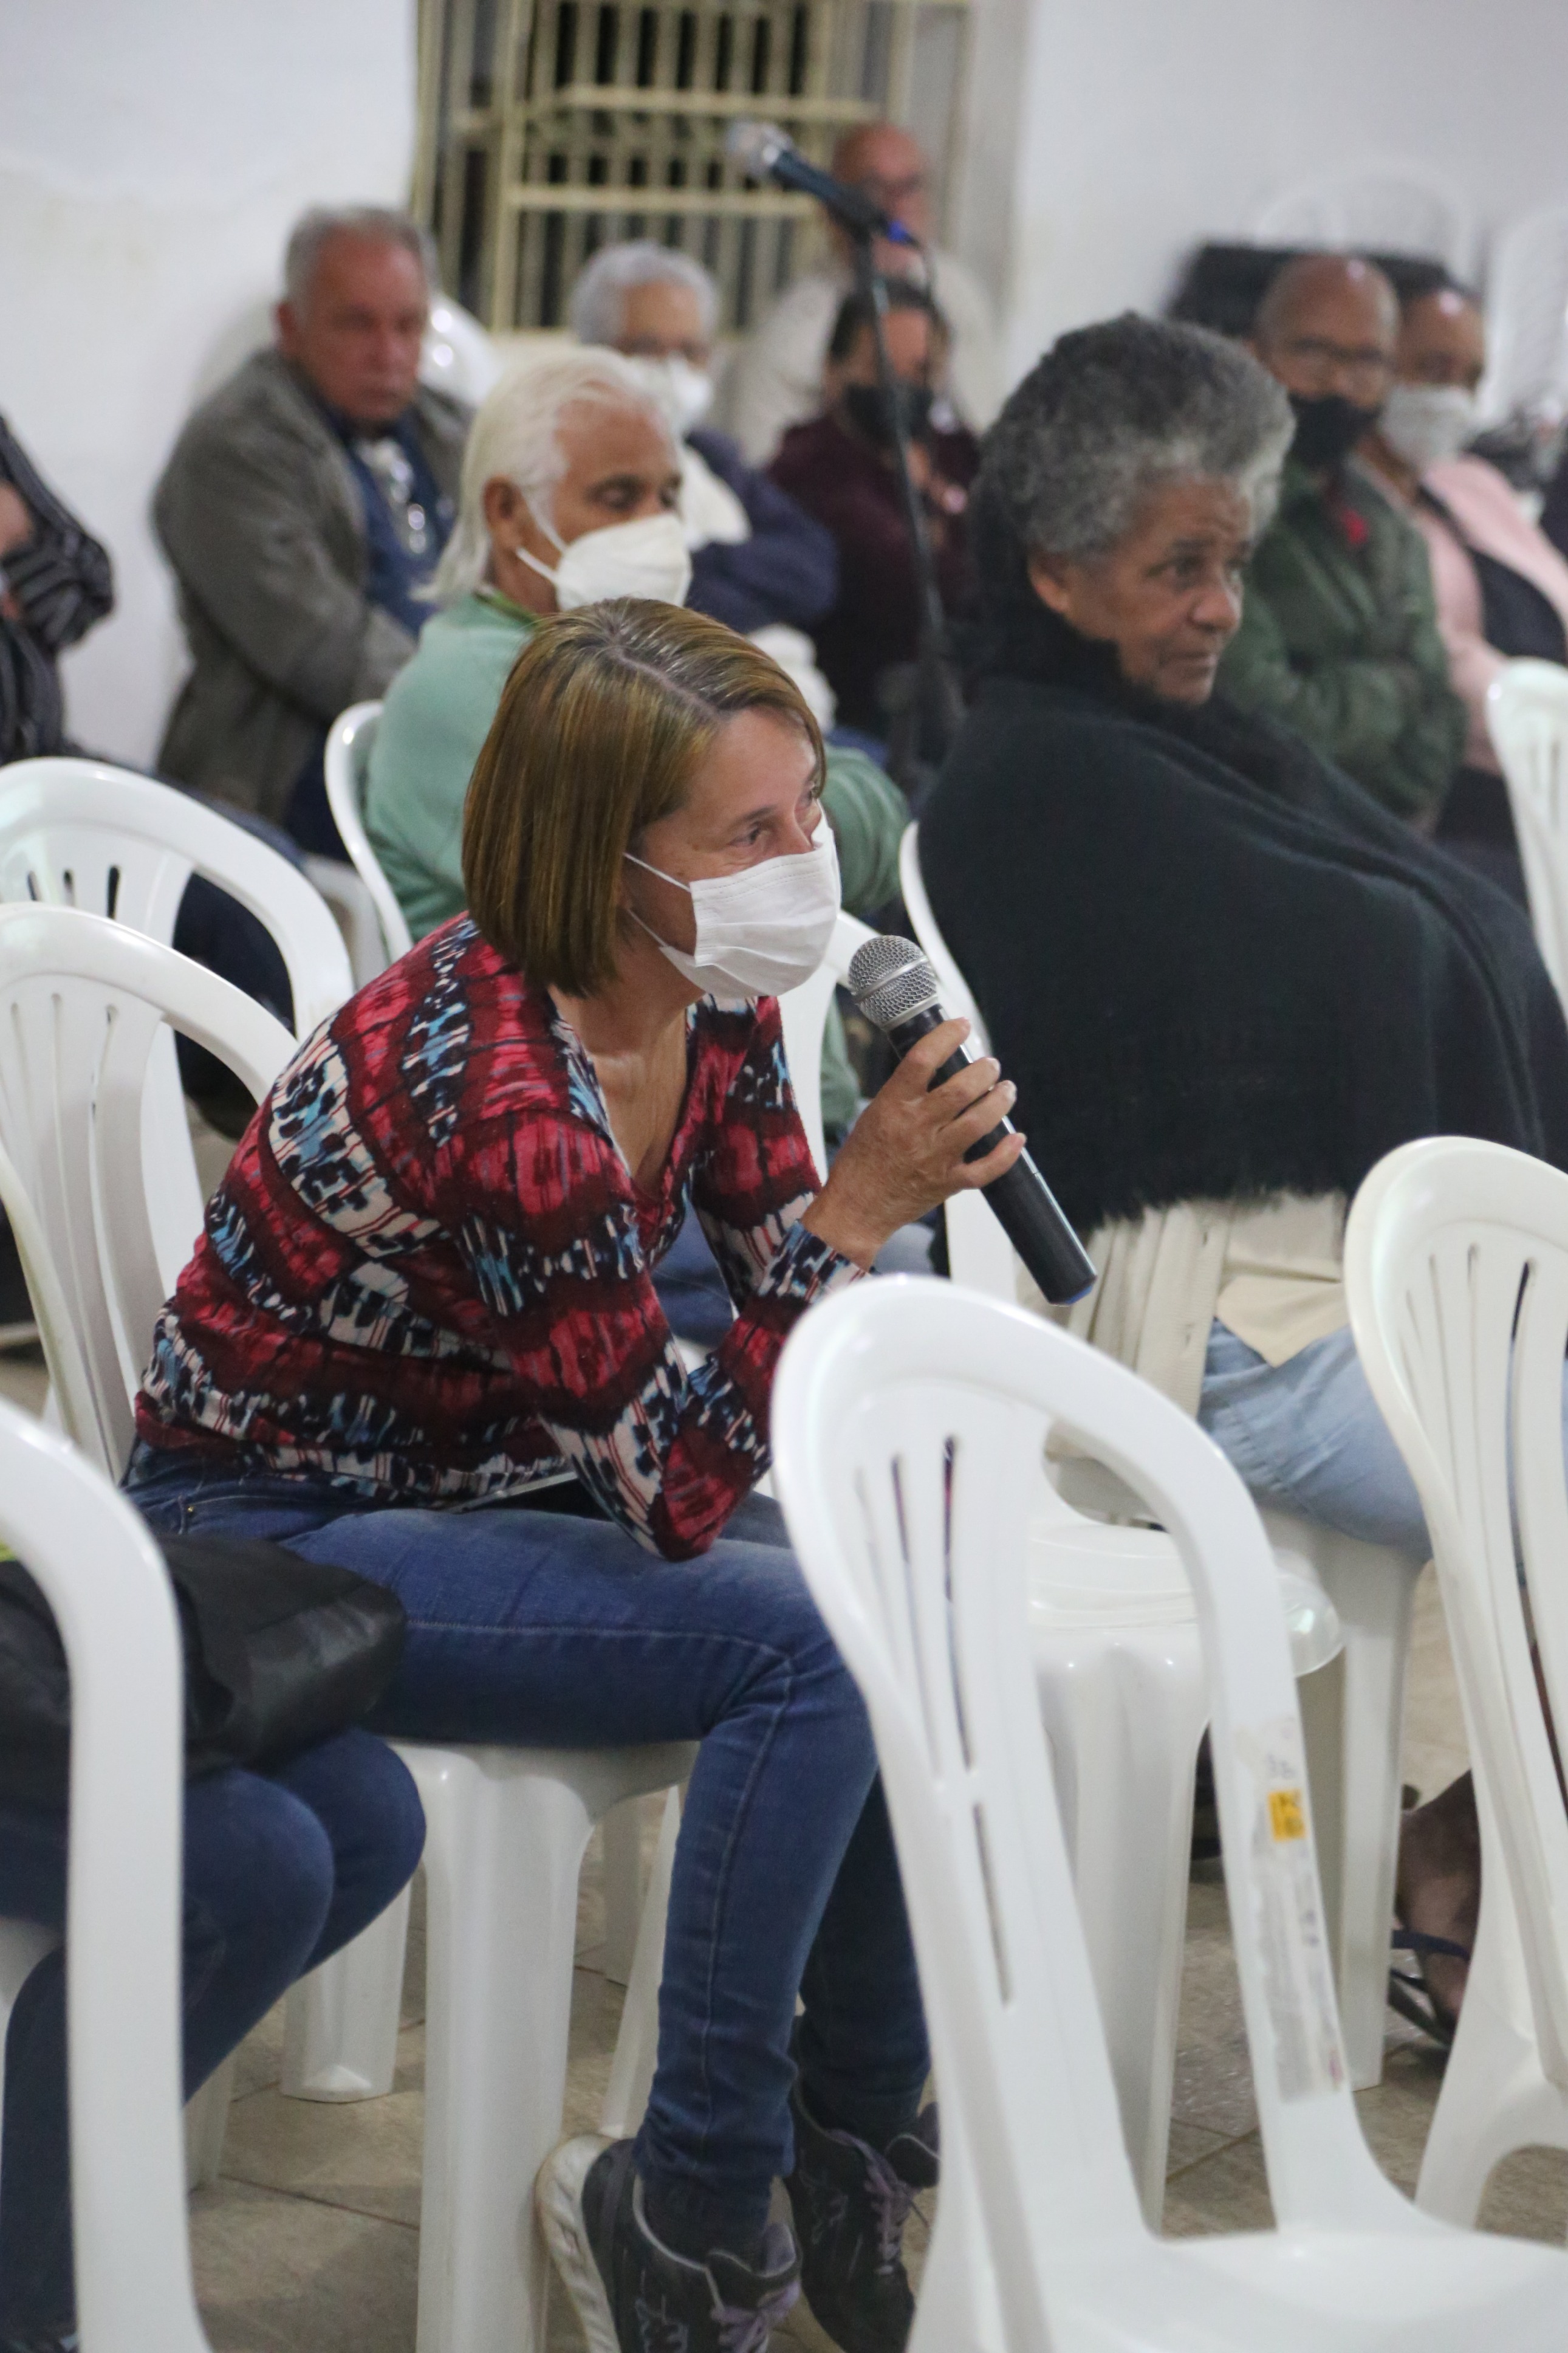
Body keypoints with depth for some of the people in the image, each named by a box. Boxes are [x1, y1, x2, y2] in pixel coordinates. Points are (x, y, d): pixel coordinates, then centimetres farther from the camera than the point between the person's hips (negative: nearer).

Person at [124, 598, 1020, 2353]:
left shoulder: (713, 1010, -7)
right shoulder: (496, 1092, -33)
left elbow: (791, 1281, 5)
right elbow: (676, 1497, -28)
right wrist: (856, 1208, -35)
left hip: (489, 1479, 8)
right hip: (266, 1541, -8)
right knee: (794, 1643, -25)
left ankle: (859, 2144, 6)